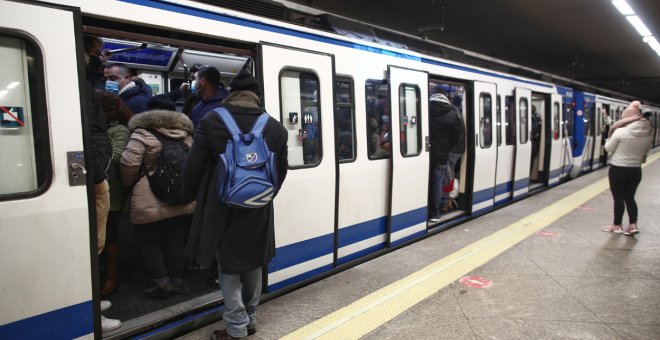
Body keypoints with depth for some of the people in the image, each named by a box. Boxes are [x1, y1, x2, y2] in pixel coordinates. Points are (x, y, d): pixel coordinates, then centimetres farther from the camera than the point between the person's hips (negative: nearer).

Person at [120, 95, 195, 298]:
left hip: (151, 203, -5)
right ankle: (177, 280, 21)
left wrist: (128, 182, 2)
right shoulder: (185, 134, 8)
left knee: (149, 241, 10)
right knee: (176, 240, 14)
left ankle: (161, 281, 8)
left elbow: (129, 163, -16)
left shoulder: (142, 133, -8)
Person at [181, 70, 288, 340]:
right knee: (253, 263, 18)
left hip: (222, 208, -3)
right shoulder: (275, 128, -1)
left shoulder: (212, 122, -10)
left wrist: (189, 196, 12)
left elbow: (193, 166, -6)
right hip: (258, 210, 3)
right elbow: (281, 171, 7)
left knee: (228, 267, 9)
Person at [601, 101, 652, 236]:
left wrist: (612, 135, 9)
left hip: (618, 169, -5)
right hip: (636, 170, 5)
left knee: (618, 198, 6)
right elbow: (645, 153, 12)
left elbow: (608, 148, -5)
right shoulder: (647, 134, -1)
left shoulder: (620, 132, -17)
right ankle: (633, 225, 11)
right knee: (630, 197, 17)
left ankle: (617, 225, 16)